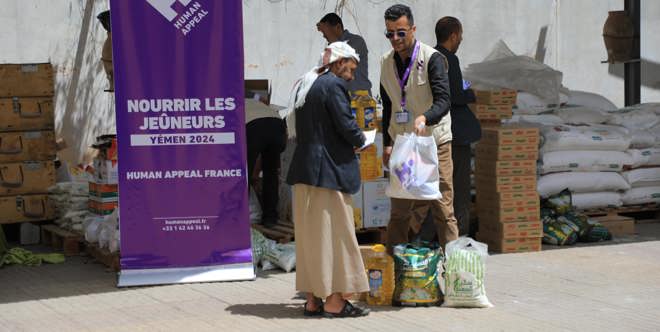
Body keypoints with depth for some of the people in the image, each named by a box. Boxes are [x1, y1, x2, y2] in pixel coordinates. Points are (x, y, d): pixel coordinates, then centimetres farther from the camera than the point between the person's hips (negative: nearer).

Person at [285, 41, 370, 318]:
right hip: (328, 170, -9)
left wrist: (351, 139, 15)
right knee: (334, 231, -3)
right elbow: (345, 125, -18)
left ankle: (313, 300, 14)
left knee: (310, 234, 10)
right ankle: (334, 300, -1)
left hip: (303, 169, 9)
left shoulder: (304, 85, 16)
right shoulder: (333, 85, -12)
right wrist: (360, 140, 3)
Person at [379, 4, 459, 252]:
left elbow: (443, 101, -20)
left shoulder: (432, 59, -10)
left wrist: (424, 118, -39)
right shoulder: (387, 62, 8)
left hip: (434, 142, -5)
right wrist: (387, 143, 12)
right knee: (399, 209, 5)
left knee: (442, 206, -4)